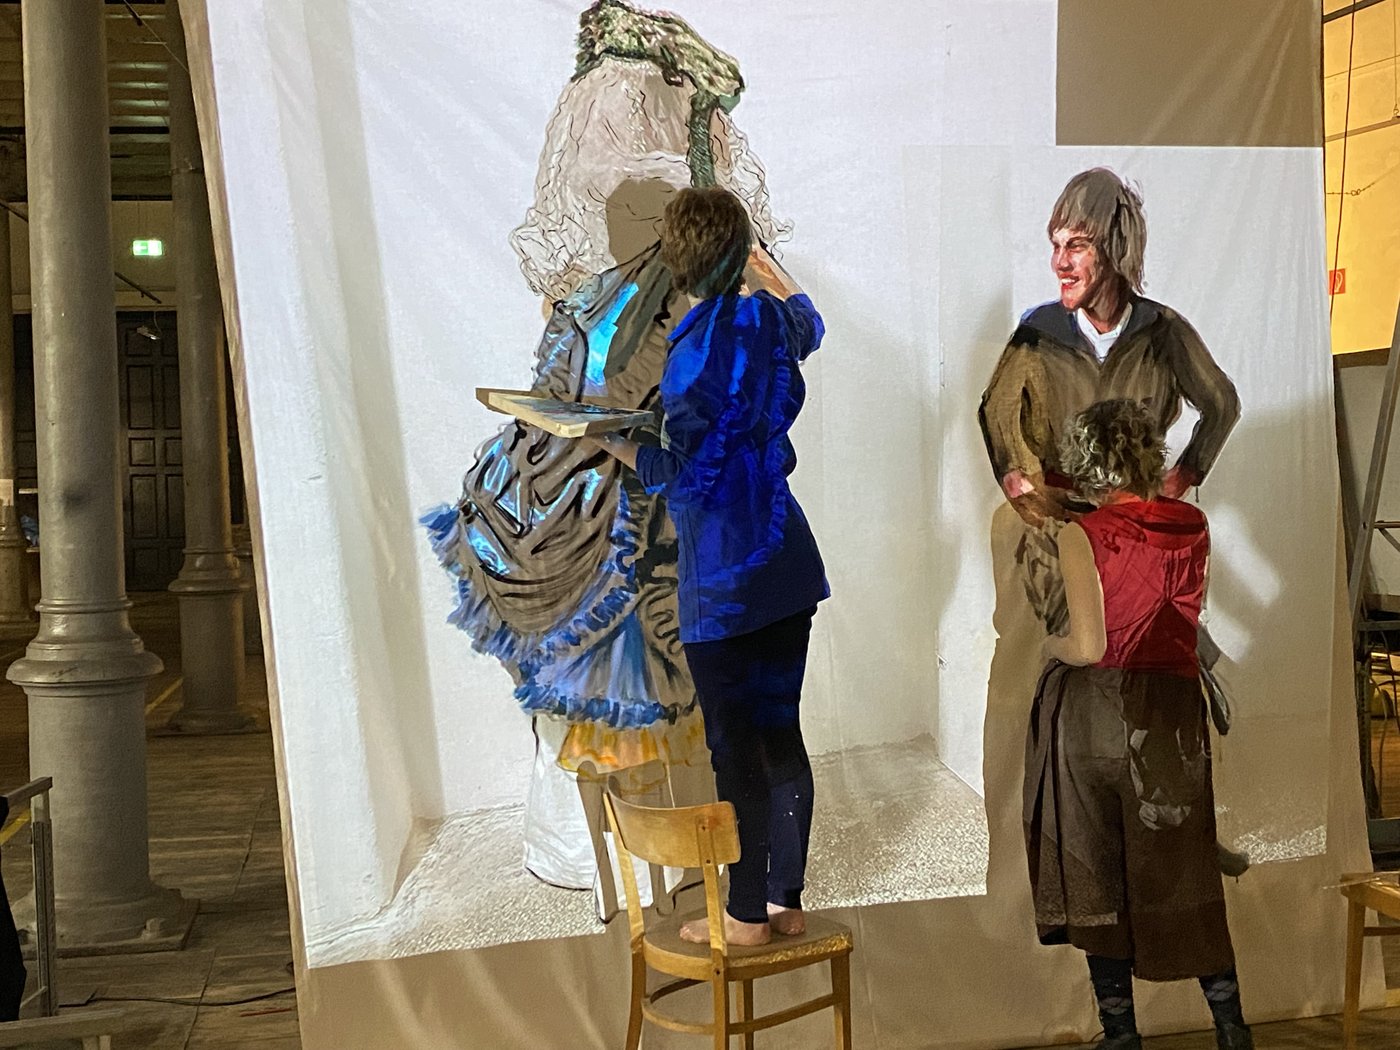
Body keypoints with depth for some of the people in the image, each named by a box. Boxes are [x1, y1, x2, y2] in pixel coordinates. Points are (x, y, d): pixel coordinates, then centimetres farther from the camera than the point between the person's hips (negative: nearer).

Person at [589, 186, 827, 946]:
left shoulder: (693, 355, -18)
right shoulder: (773, 322, 2)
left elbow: (680, 477, -17)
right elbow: (809, 324, 29)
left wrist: (604, 438, -6)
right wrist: (770, 275, 44)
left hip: (721, 583, -7)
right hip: (786, 565, 7)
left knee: (734, 747, 4)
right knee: (781, 732, 14)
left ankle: (747, 917, 17)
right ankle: (787, 902, 26)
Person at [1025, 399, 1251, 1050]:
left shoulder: (1082, 535, -12)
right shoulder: (1192, 527, 1)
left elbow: (1088, 646, -19)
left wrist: (1050, 646, 4)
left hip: (1093, 710, -4)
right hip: (1172, 713, 4)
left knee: (1099, 875, 8)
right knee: (1182, 874, 15)